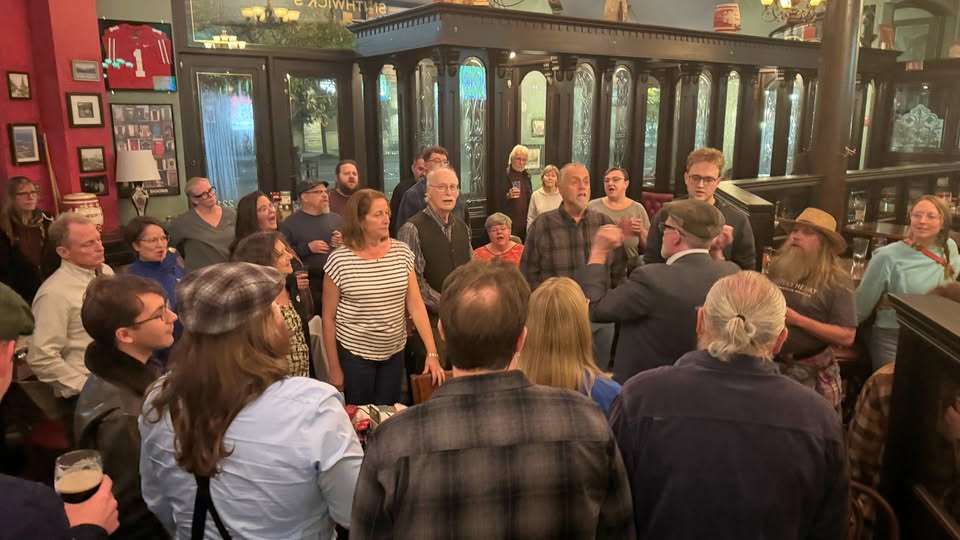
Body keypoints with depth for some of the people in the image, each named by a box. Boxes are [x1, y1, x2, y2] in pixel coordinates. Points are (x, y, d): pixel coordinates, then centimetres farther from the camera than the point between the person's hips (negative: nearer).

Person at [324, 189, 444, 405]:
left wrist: (432, 352, -12)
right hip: (354, 354, -3)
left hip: (394, 353, 3)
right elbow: (328, 318, -5)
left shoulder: (402, 252, -3)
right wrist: (334, 369, -3)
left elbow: (416, 305, -5)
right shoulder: (339, 260, -12)